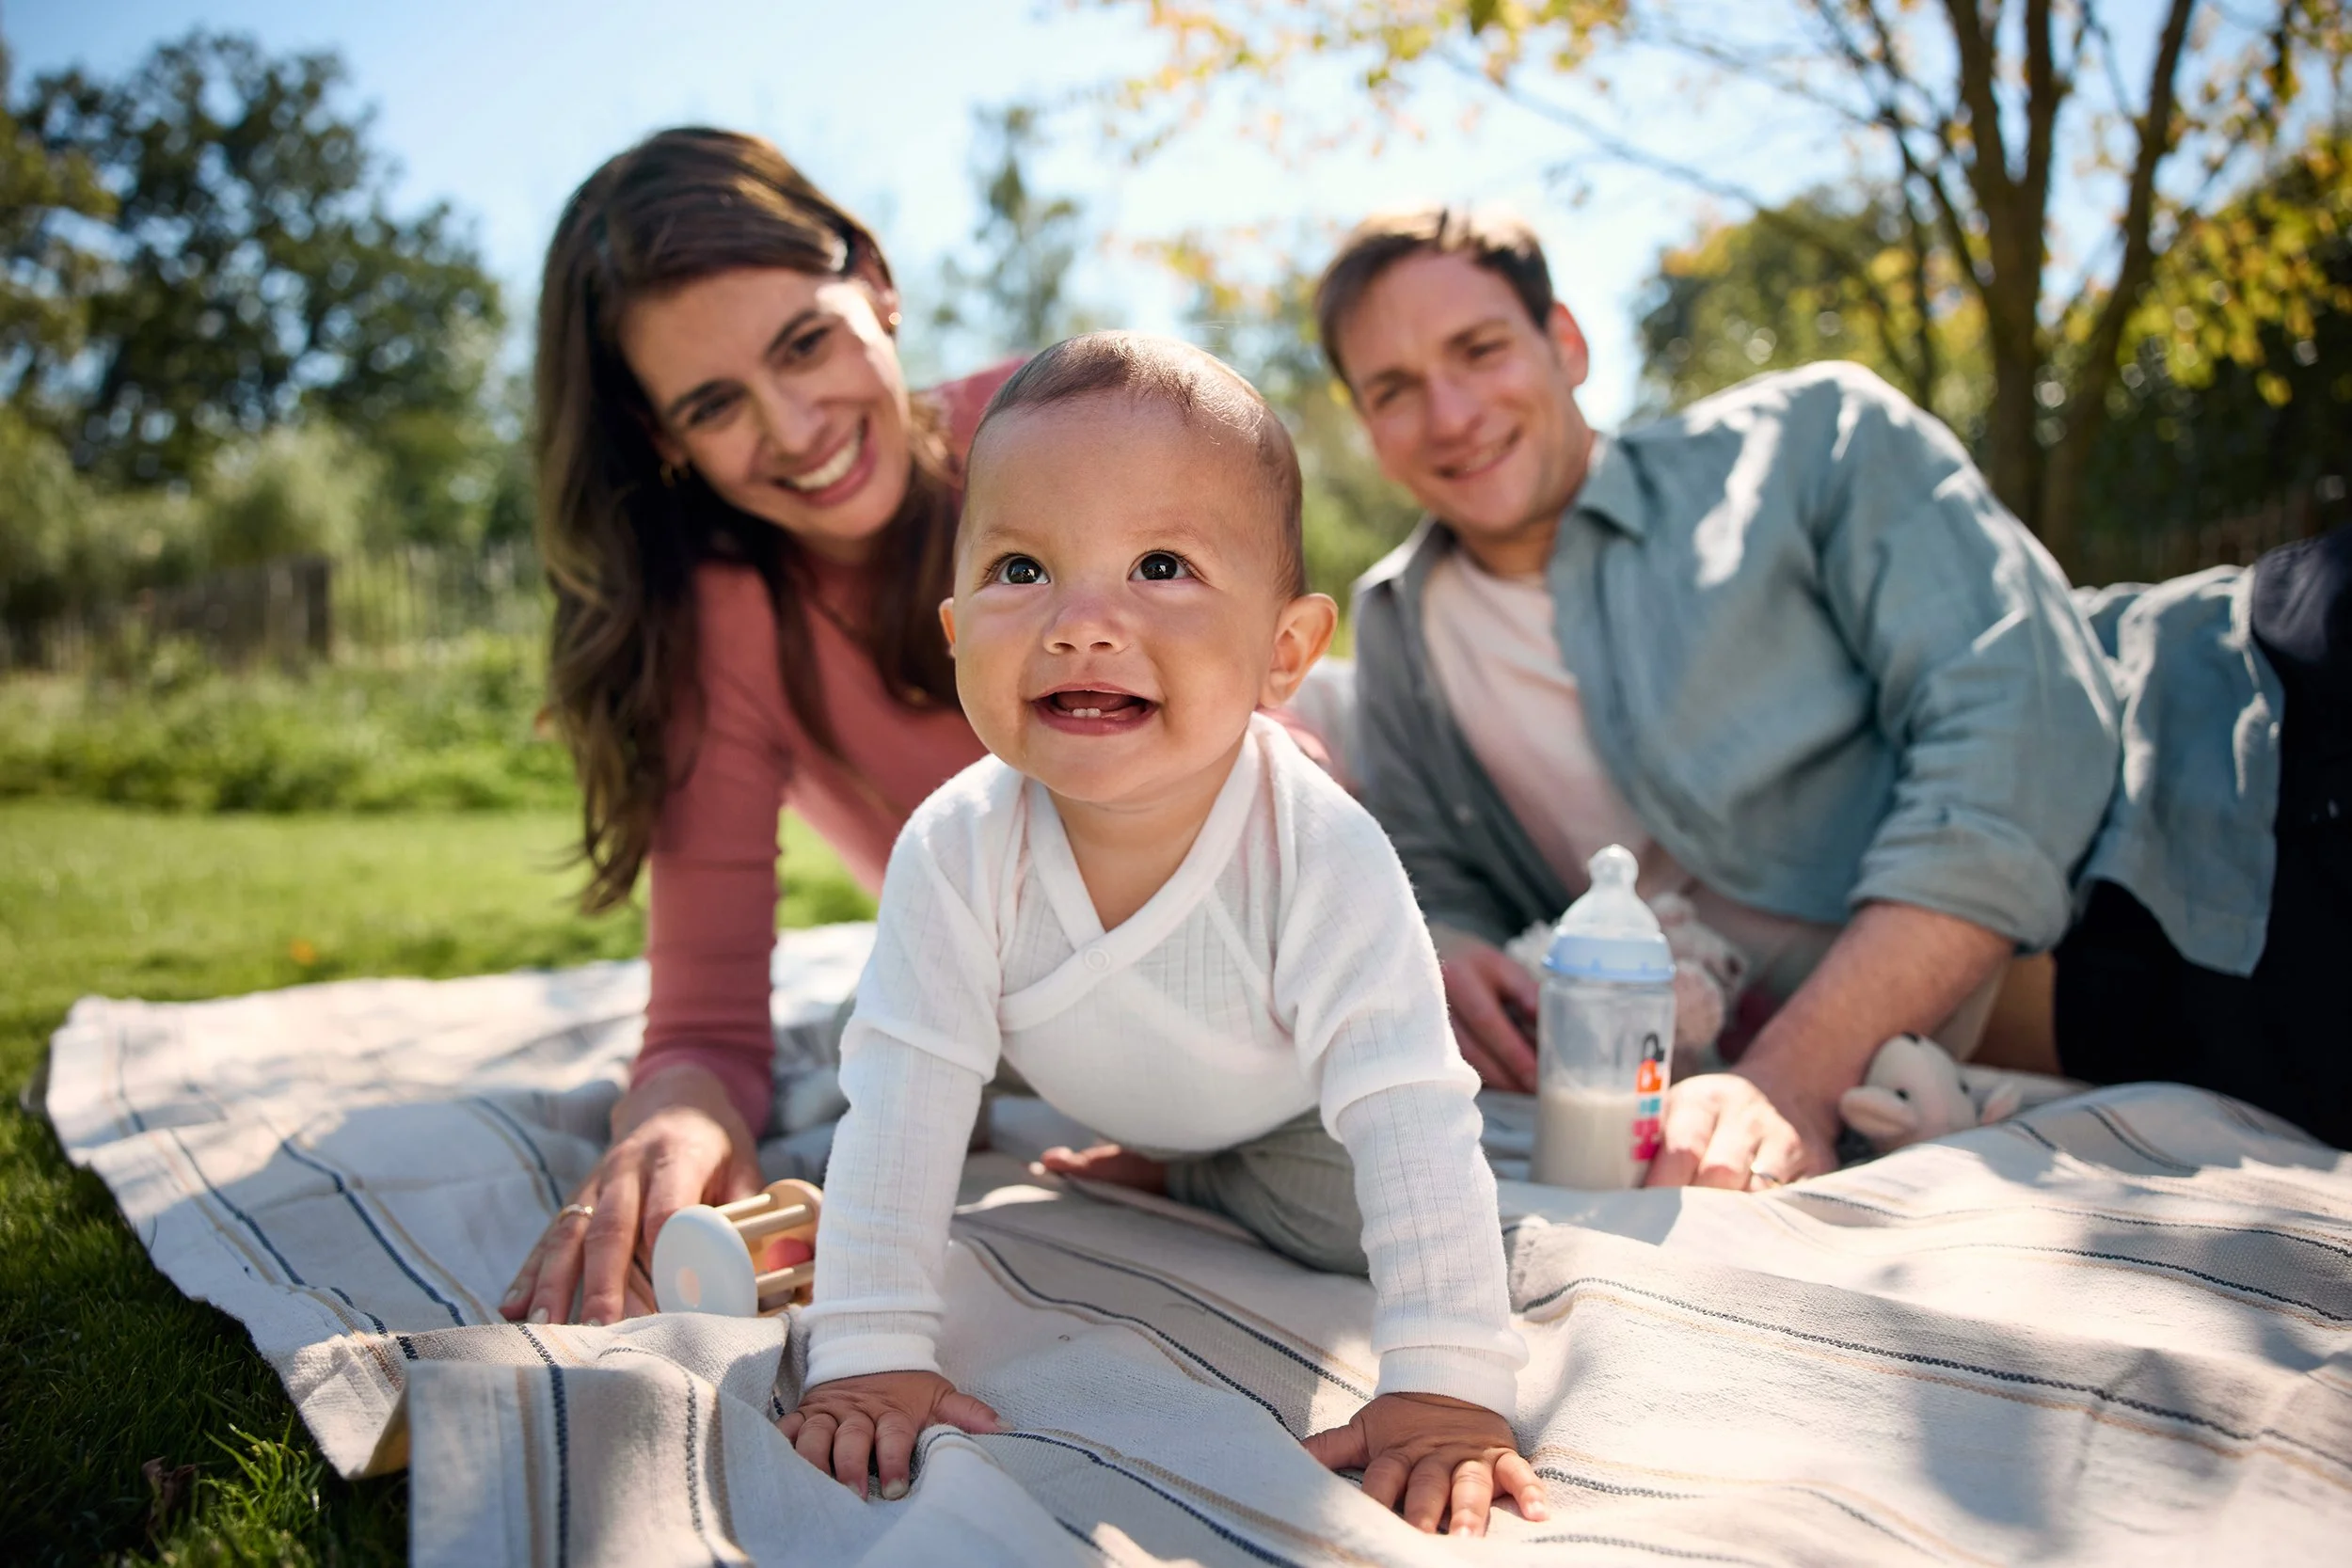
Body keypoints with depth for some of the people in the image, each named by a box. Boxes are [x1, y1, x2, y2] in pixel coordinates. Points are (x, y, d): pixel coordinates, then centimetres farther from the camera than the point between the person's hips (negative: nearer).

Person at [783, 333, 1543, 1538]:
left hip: (1288, 1108, -2)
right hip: (1092, 1091, 3)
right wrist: (871, 1355, -37)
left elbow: (1415, 1124, -42)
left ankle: (1190, 1177, 14)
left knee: (1349, 1219, -17)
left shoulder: (1324, 853, -42)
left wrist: (1447, 1389, -47)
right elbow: (899, 1110, -32)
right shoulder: (954, 854, -36)